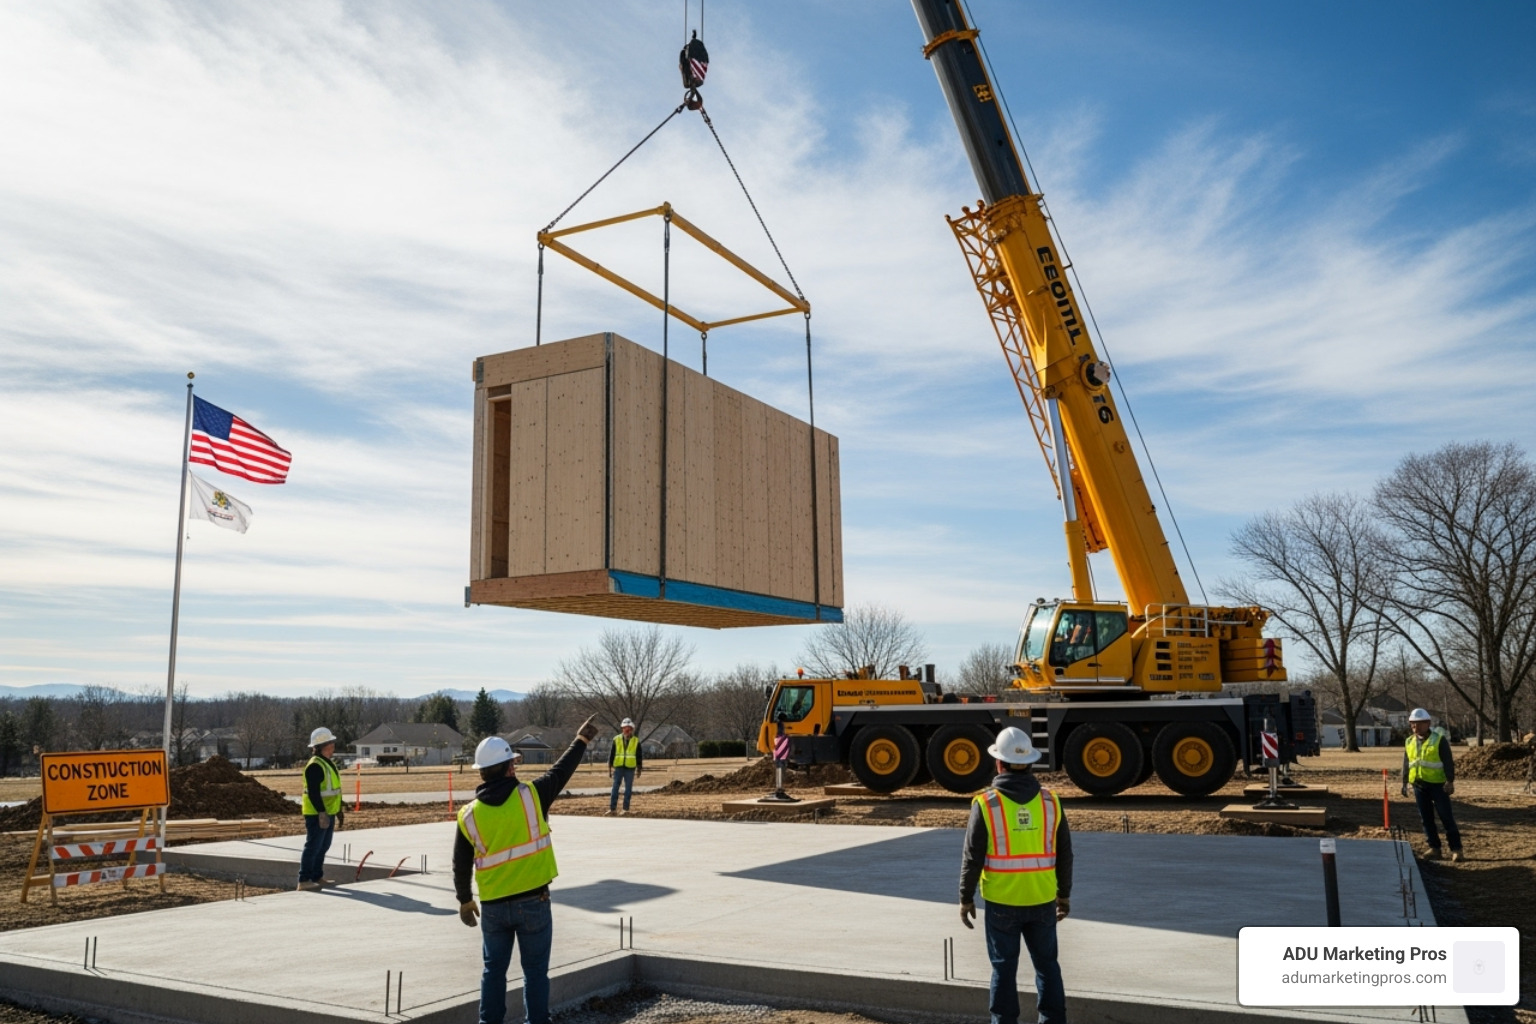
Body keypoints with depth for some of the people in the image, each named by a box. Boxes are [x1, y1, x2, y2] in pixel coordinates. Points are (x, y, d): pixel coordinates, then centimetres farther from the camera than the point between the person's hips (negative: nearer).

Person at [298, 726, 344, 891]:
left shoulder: (328, 763, 14)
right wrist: (322, 813, -27)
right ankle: (304, 880, -1)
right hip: (317, 815, -10)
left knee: (323, 847, 16)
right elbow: (313, 792, -24)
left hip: (328, 813, 10)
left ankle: (317, 877, 25)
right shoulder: (315, 766, -19)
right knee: (313, 847, -6)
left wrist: (339, 810, 22)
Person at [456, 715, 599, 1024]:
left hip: (493, 906, 2)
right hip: (533, 902, -2)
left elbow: (461, 865, 5)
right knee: (535, 970, 8)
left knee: (494, 970, 17)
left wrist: (464, 900, 20)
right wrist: (581, 741, 21)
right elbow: (560, 772, 5)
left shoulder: (469, 815, -4)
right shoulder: (531, 795, -11)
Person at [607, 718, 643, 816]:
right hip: (618, 767, 0)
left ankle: (626, 809, 10)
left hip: (630, 768, 0)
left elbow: (639, 756, 9)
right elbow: (611, 754, 7)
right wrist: (610, 768, 5)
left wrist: (639, 769, 7)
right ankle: (612, 808, 1)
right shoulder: (616, 739, 4)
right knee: (615, 788, -2)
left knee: (628, 789, 3)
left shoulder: (636, 741, 4)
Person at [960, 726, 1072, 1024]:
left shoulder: (986, 803, -13)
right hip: (1042, 900, 3)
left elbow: (973, 857, -11)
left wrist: (966, 898, 0)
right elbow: (1063, 854, 3)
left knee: (1004, 968, 9)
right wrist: (1064, 894, 15)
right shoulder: (1049, 801, -3)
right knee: (1047, 965, 16)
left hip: (1001, 901, -2)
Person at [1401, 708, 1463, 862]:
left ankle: (1456, 849, 4)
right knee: (1426, 818, 8)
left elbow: (1448, 762, -11)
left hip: (1437, 784, -6)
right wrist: (1404, 782, 12)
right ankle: (1434, 848, 15)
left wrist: (1450, 781, -18)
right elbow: (1406, 764, 16)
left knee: (1446, 816, -4)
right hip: (1419, 785, 6)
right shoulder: (1409, 742, 9)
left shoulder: (1439, 740, -7)